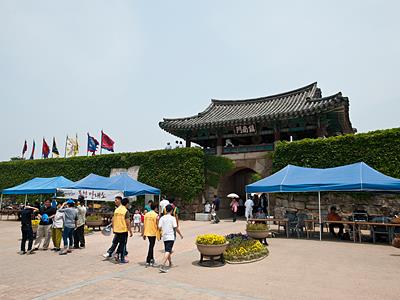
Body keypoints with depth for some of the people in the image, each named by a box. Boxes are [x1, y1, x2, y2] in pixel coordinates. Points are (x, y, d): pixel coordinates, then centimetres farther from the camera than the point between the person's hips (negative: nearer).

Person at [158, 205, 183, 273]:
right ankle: (162, 266, -22)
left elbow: (159, 227, -3)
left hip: (164, 237, 5)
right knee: (168, 251, -9)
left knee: (168, 251, 20)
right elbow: (176, 228, -9)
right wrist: (180, 235, 4)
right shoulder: (172, 218, -9)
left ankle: (170, 263, 39)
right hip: (171, 237, -5)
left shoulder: (162, 218, 2)